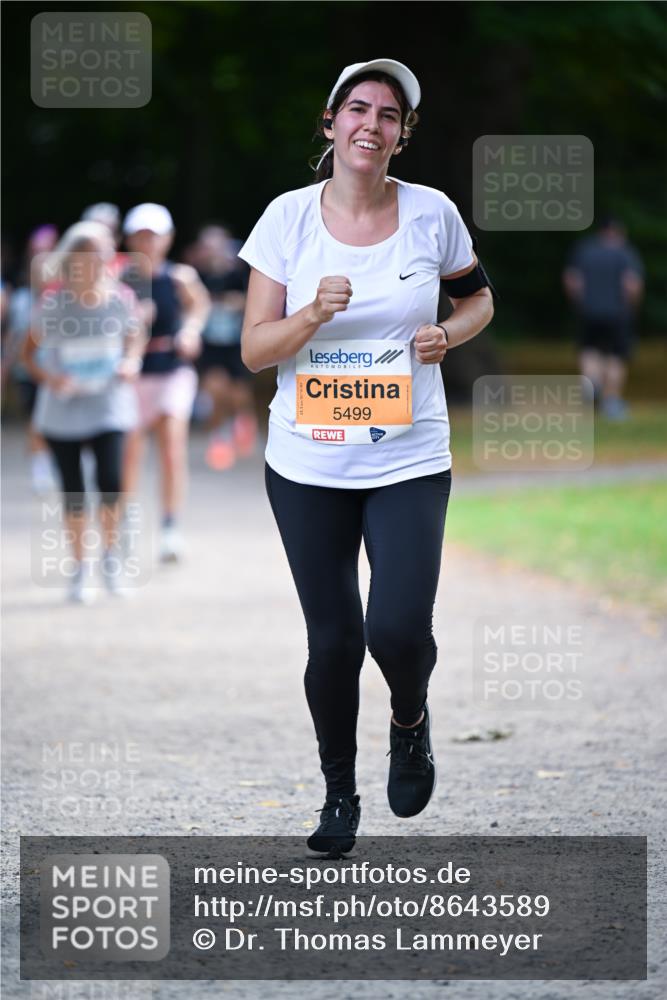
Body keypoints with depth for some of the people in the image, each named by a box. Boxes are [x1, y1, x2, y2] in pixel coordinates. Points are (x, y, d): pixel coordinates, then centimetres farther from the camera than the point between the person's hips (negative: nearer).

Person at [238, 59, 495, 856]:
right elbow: (254, 349, -3)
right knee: (333, 641, 5)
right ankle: (339, 794, 28)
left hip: (409, 460, 0)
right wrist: (312, 315, -21)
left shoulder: (431, 213, -3)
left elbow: (478, 298, 16)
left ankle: (410, 720, 20)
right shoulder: (289, 217, -4)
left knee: (399, 630, -16)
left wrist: (450, 334, -6)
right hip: (308, 465, 0)